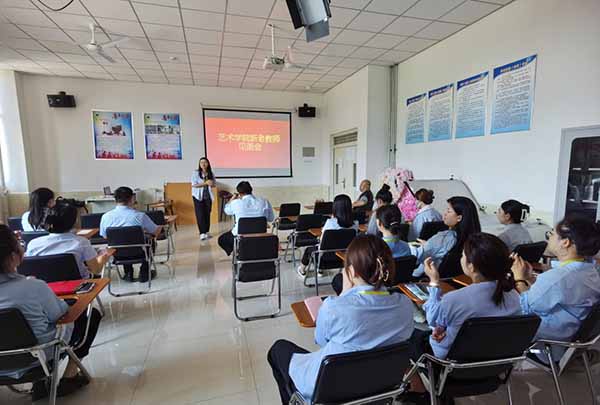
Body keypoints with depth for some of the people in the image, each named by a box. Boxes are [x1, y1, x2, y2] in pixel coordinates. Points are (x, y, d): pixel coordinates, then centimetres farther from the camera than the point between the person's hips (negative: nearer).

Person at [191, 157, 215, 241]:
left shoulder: (211, 173, 3)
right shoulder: (195, 173, -8)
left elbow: (213, 184, 10)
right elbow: (194, 185, -14)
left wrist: (211, 184, -14)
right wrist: (205, 183, -22)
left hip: (208, 196, 4)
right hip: (198, 196, -3)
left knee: (207, 214, 7)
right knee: (200, 215, -5)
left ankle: (206, 232, 17)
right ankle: (202, 233, -2)